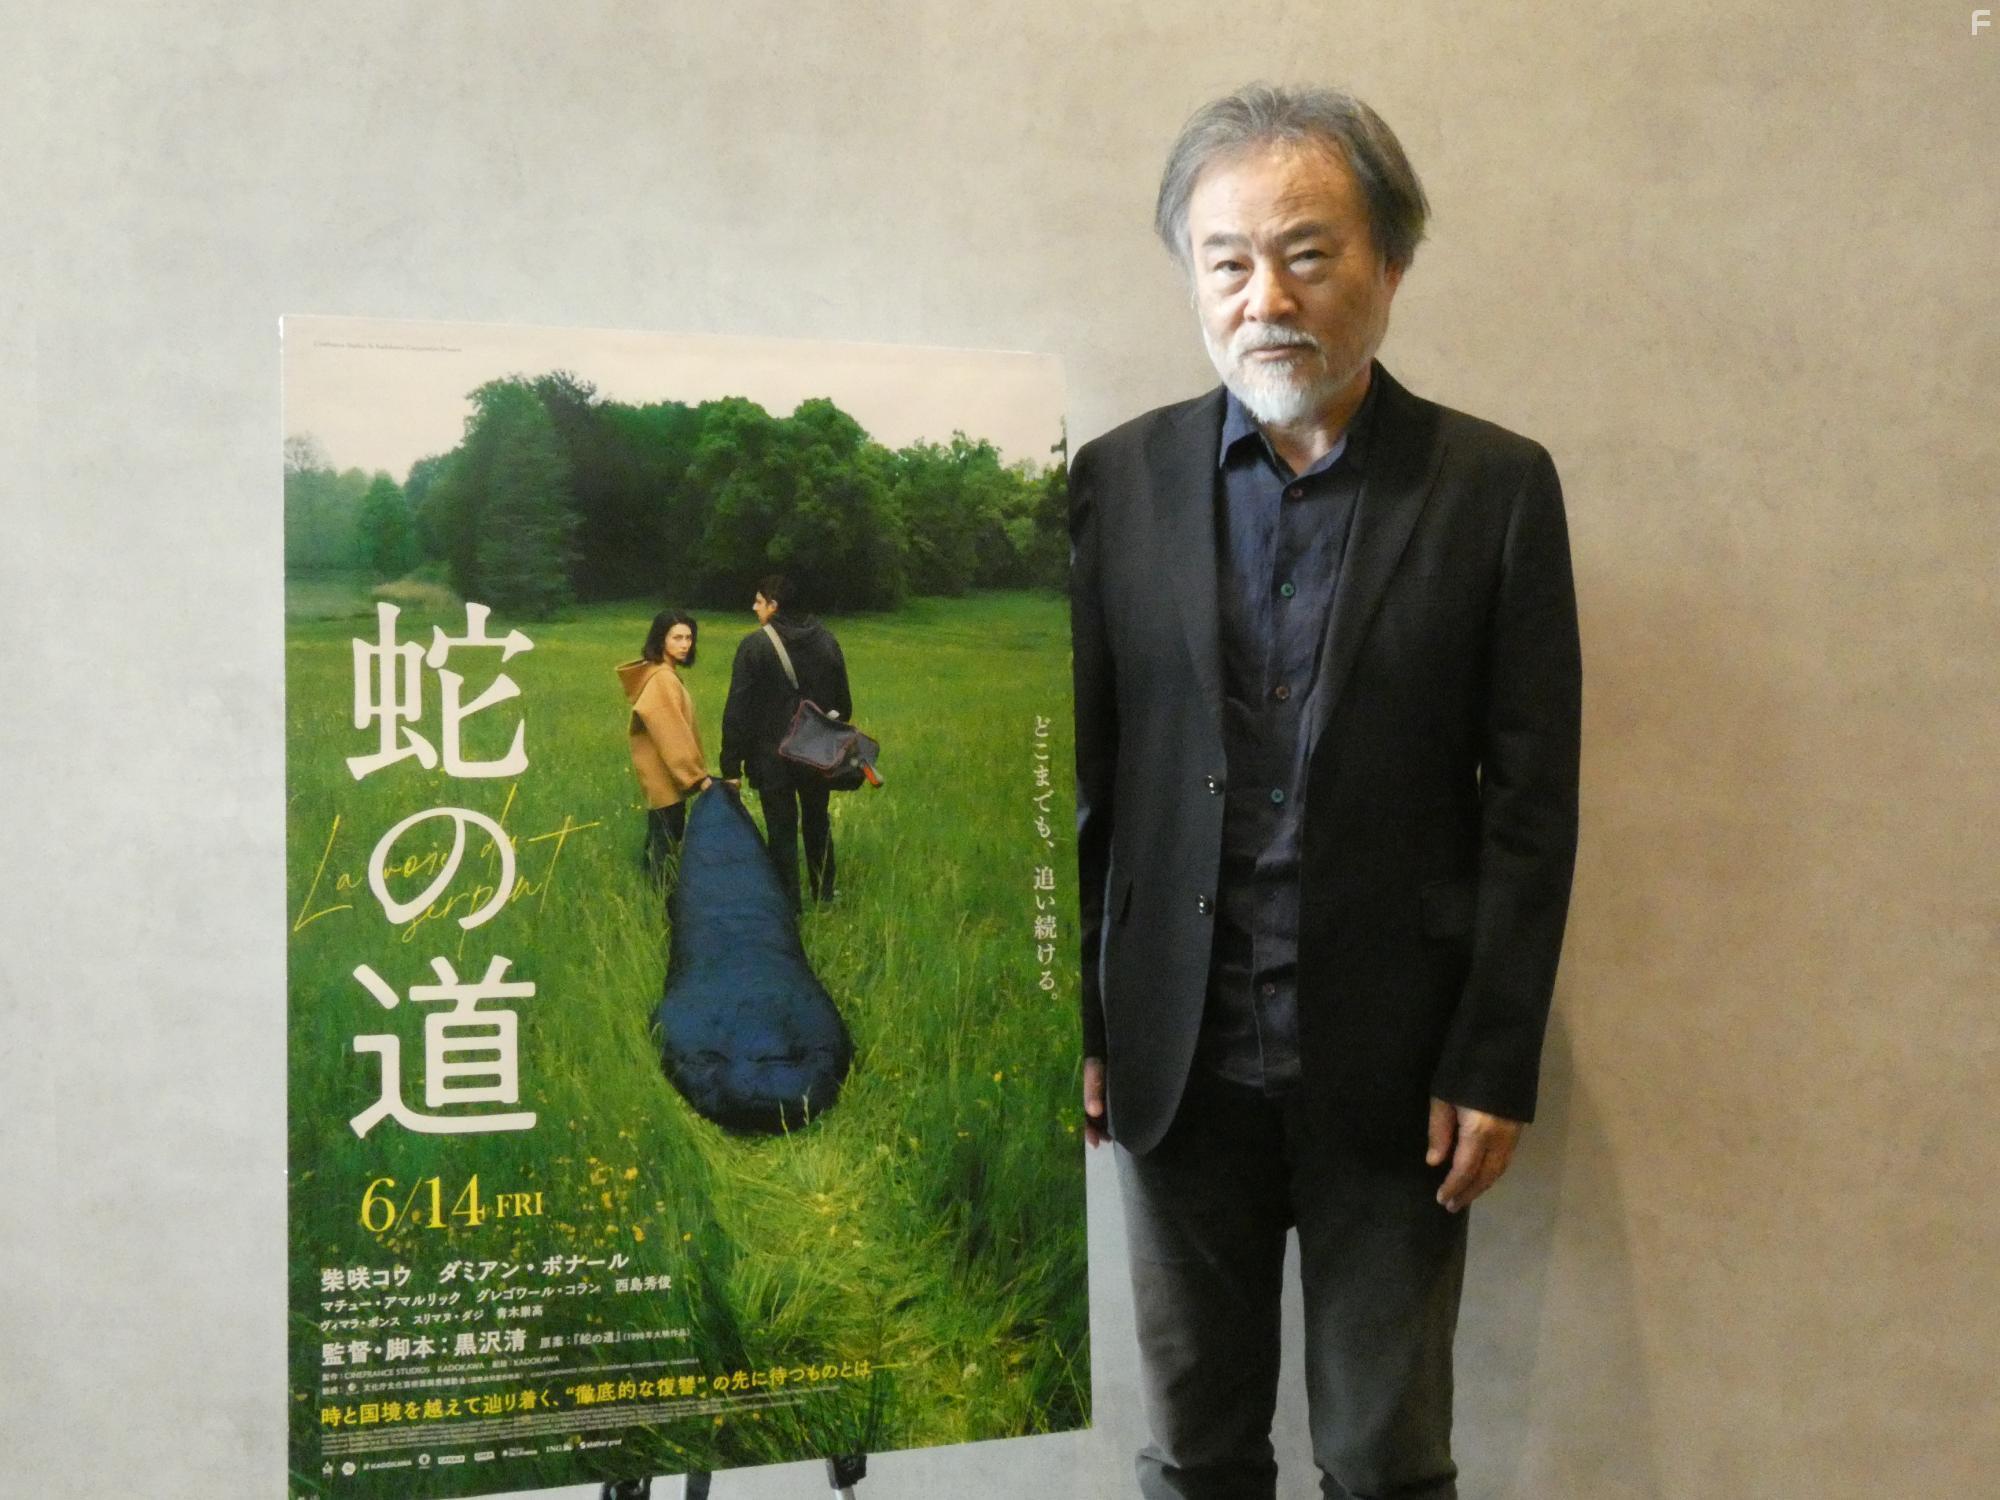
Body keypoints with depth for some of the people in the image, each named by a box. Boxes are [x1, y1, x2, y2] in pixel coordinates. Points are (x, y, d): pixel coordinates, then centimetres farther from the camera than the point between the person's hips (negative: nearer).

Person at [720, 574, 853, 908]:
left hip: (773, 757, -5)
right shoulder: (825, 639, 3)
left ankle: (789, 906, 6)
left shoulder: (755, 645, -13)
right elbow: (843, 702, 10)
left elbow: (738, 709, -14)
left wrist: (731, 764, -9)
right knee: (817, 824, 19)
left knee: (782, 830, 3)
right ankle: (824, 895, 28)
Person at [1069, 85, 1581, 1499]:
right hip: (1180, 1065, 2)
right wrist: (1064, 1026, 2)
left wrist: (1494, 1063, -6)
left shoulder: (1498, 488, -4)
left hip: (1396, 1072, -1)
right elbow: (1075, 770, 4)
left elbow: (1532, 799, -4)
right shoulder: (1119, 478, 1)